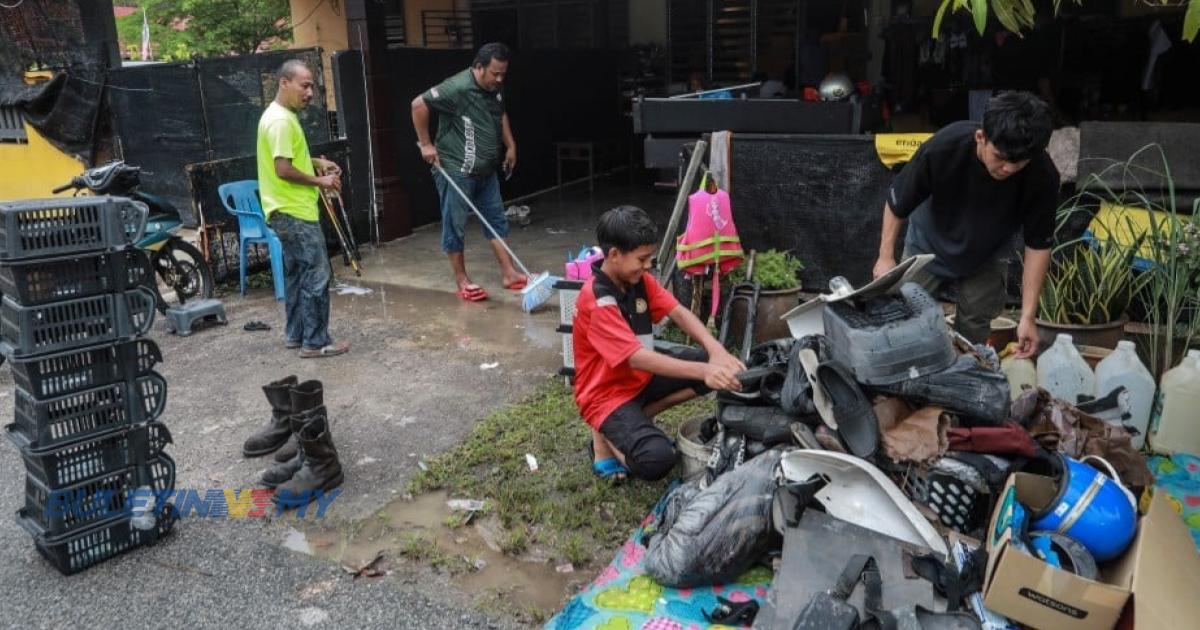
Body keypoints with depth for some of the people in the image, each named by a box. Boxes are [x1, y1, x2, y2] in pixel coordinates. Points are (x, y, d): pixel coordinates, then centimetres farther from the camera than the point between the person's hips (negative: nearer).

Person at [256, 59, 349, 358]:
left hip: (289, 211, 11)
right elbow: (283, 169, -24)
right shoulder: (280, 120, -19)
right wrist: (319, 181, -13)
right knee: (316, 275, -6)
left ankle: (295, 334, 25)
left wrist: (316, 162, 12)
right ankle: (316, 342, 0)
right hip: (294, 212, -11)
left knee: (296, 274, 16)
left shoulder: (282, 115, 13)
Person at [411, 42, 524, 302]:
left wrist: (511, 145, 17)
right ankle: (462, 280, 12)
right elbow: (418, 104, -20)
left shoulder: (495, 89, 3)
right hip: (456, 170, -8)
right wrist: (425, 144, -16)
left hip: (486, 170, 8)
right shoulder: (457, 88, -21)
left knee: (496, 219, 10)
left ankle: (509, 274, 16)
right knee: (455, 225, 2)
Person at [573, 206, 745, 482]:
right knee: (657, 459, -32)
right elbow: (638, 358, -33)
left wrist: (716, 351, -27)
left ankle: (639, 418, 0)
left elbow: (679, 313, -9)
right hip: (608, 394, -8)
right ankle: (607, 434, 1)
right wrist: (703, 371, -41)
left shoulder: (638, 279, -2)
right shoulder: (595, 301, -27)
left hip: (642, 379, 8)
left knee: (714, 366, -8)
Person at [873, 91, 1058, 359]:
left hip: (986, 258, 1)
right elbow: (897, 201, -19)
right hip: (929, 246, 0)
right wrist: (886, 256, -16)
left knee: (974, 335, 3)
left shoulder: (1042, 176, -33)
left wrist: (1028, 315, -23)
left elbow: (1038, 244, -20)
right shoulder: (943, 148, -37)